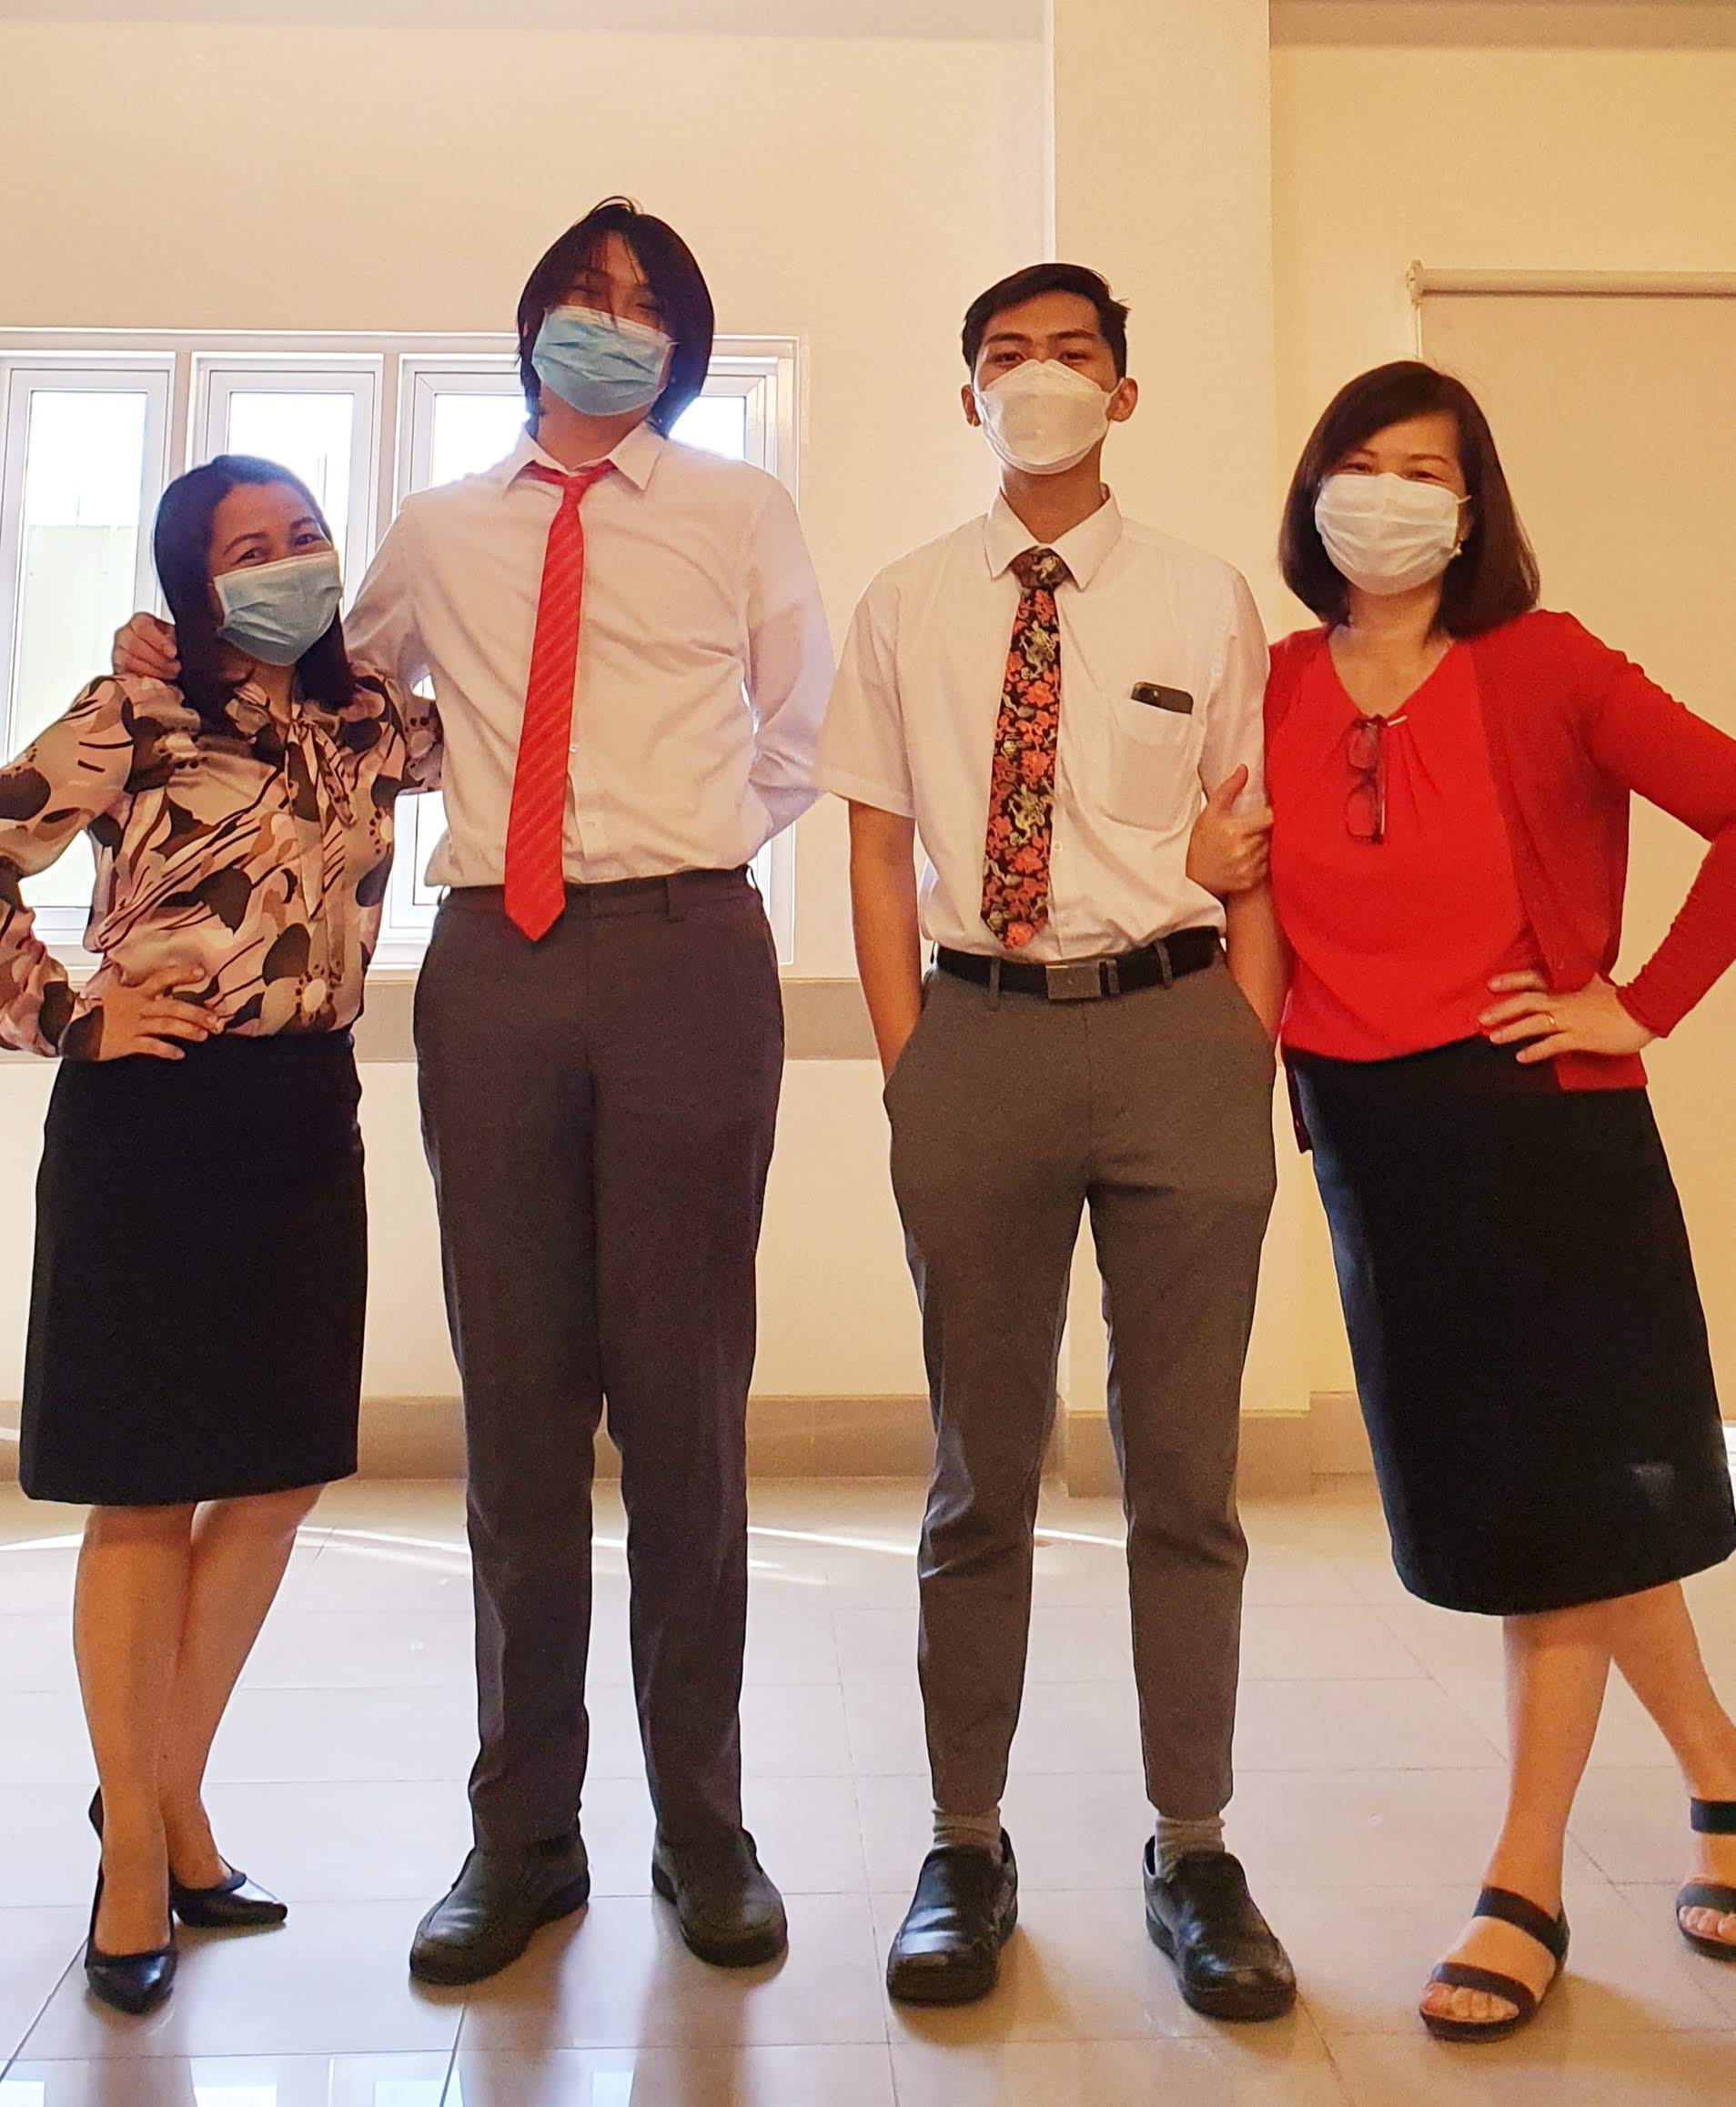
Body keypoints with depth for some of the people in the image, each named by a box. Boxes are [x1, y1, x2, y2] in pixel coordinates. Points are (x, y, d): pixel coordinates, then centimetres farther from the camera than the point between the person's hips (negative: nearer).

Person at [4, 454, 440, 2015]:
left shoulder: (371, 724, 11)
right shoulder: (133, 718, -3)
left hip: (304, 1126, 5)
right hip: (150, 1124, -5)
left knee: (279, 1477, 9)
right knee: (146, 1491, 3)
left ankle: (172, 1793, 28)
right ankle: (134, 1848, 18)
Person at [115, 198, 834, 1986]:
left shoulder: (739, 513, 13)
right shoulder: (436, 534, 18)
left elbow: (801, 738, 18)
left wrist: (690, 855, 10)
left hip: (685, 962, -2)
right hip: (491, 964, 2)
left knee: (684, 1396, 0)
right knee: (515, 1402, 4)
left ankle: (701, 1823, 14)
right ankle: (522, 1830, 17)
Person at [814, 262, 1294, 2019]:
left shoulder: (1207, 601, 8)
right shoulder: (904, 609, 10)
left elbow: (1247, 853, 7)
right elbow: (878, 849, 7)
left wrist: (1253, 1064, -2)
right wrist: (909, 1074, -1)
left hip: (1176, 1023, 0)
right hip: (977, 1029, 1)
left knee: (1184, 1466, 7)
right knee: (981, 1470, 8)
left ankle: (1194, 1857, 21)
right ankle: (965, 1852, 22)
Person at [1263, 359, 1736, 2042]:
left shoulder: (1541, 669, -6)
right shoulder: (1276, 689, 4)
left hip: (1534, 1114, -4)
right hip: (1364, 1129, 4)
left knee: (1554, 1494, 3)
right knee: (1485, 1493, 11)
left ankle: (1526, 1886, 23)